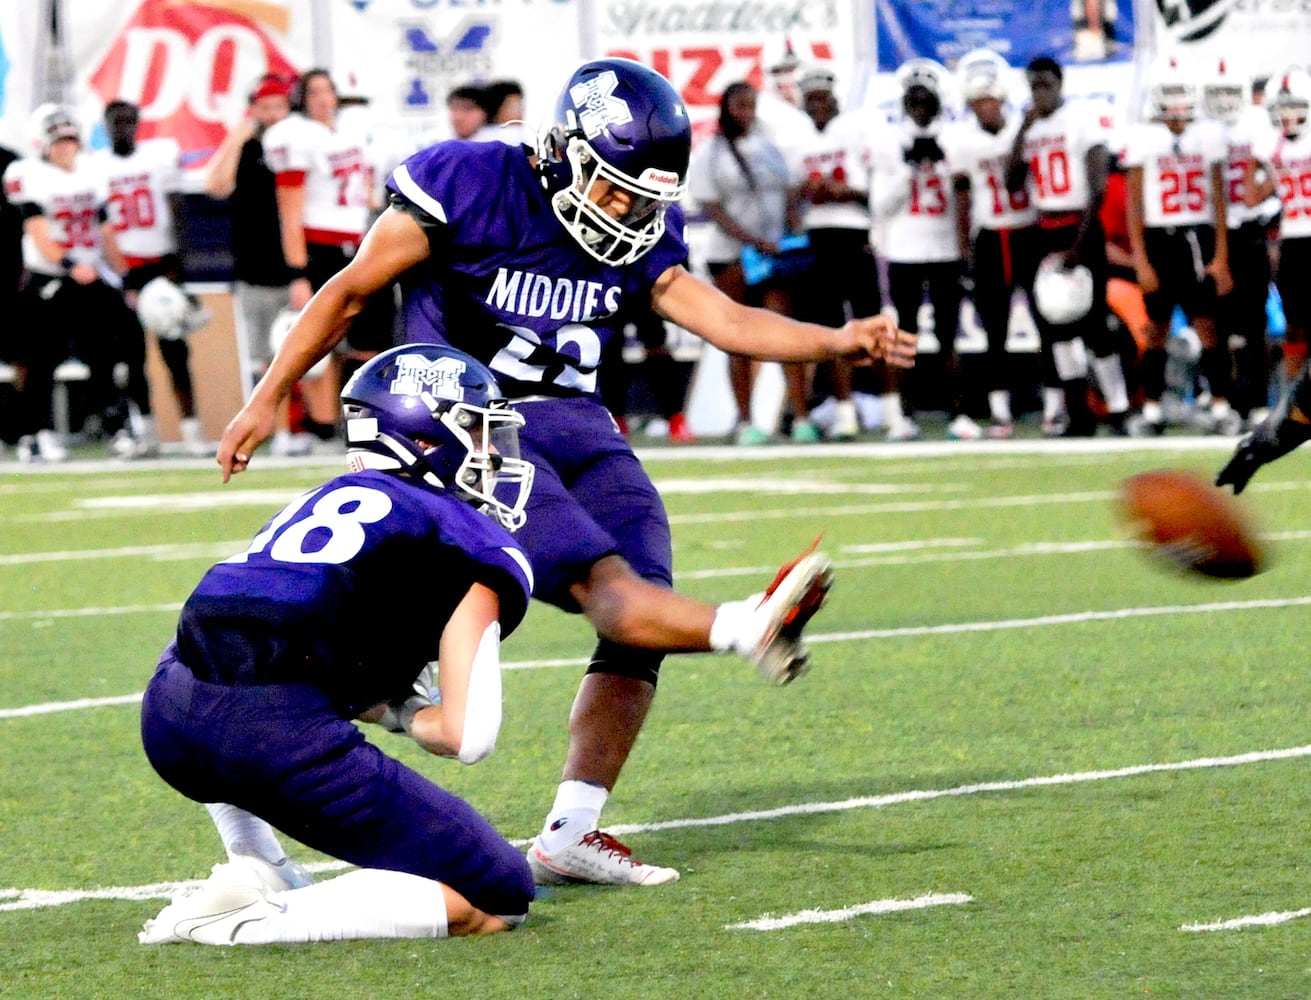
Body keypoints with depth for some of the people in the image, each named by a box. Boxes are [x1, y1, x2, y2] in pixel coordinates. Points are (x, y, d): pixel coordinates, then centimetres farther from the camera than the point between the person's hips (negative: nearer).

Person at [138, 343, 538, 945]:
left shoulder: (330, 496, 30)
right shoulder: (476, 548, 10)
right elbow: (466, 736, 1)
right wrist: (405, 715, 22)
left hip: (166, 718, 7)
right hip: (274, 733, -7)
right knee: (499, 898, 3)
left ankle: (265, 877, 25)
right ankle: (263, 918, -11)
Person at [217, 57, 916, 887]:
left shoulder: (640, 238, 9)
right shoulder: (471, 187, -8)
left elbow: (727, 320, -1)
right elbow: (353, 290, -1)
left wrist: (839, 342, -19)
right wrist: (267, 401, 1)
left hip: (578, 429, 7)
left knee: (644, 616, -9)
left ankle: (570, 834, -7)